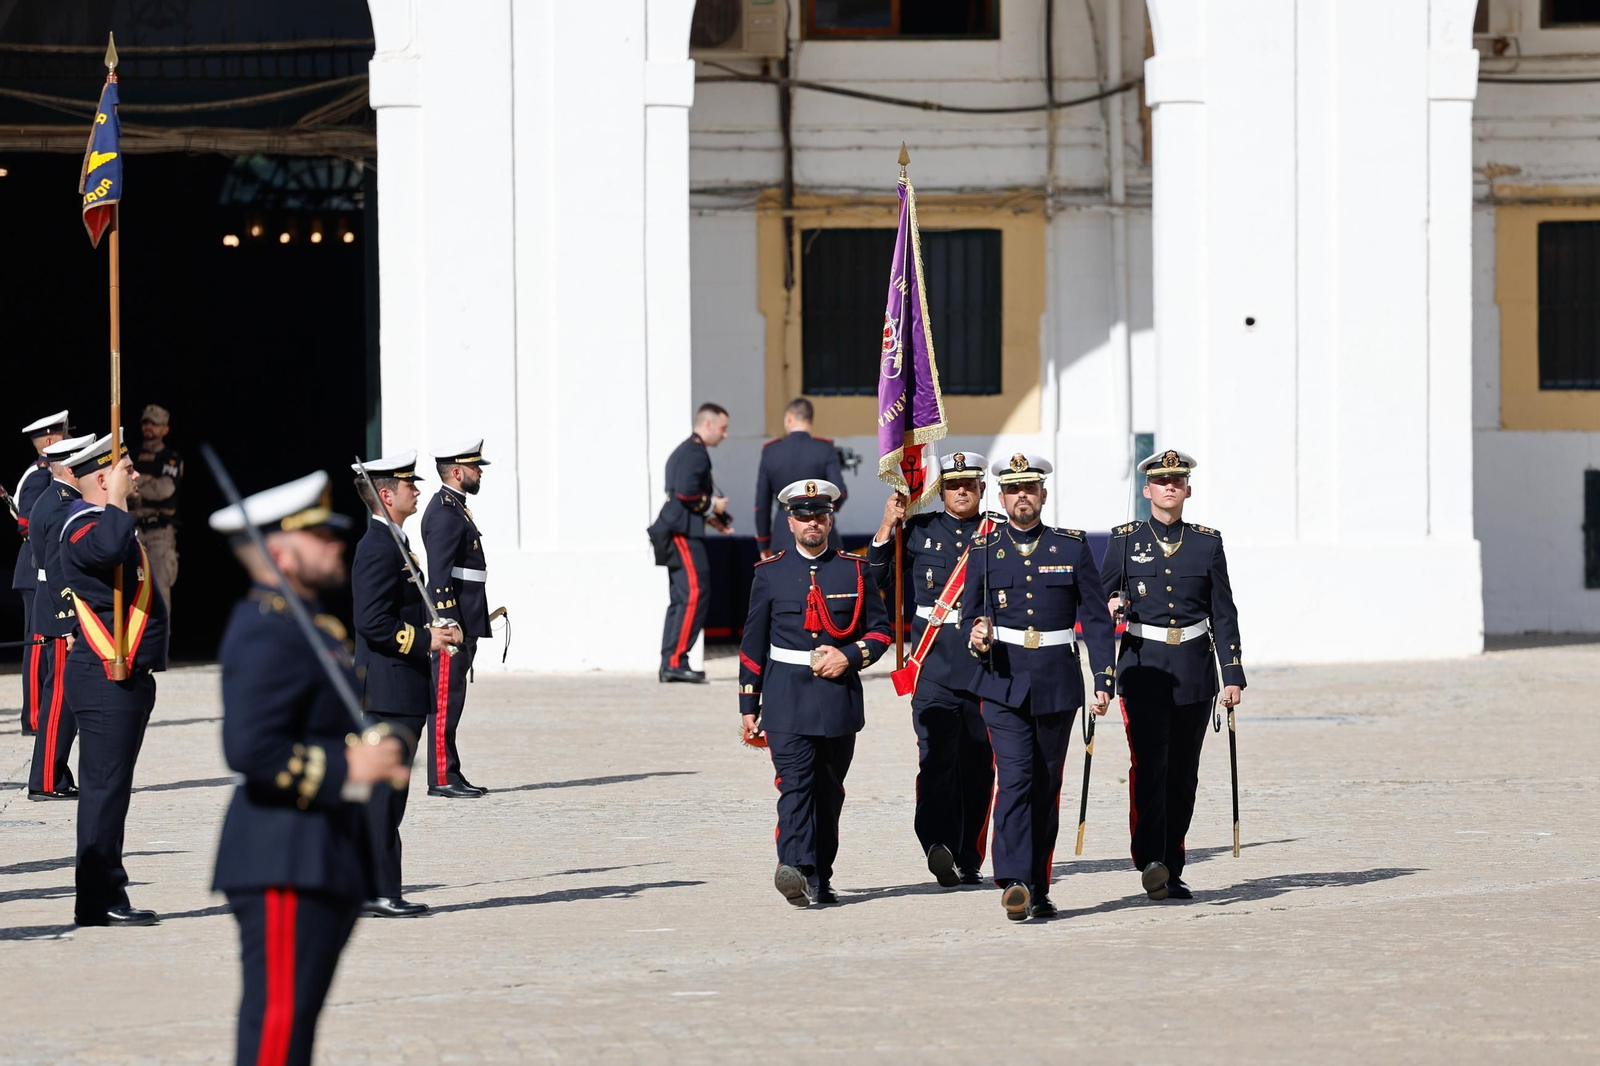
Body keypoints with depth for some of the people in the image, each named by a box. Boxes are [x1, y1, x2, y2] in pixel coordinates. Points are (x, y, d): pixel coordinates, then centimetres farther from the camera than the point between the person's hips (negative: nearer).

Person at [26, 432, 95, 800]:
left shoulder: (53, 501, 16)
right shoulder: (62, 508, -16)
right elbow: (58, 573, -21)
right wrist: (70, 625, -22)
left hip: (62, 617, 10)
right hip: (64, 617, -10)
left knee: (60, 698, 12)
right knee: (60, 699, -7)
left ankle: (57, 779, 16)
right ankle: (47, 783, -5)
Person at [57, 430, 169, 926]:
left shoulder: (115, 522, 19)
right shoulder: (83, 527, -13)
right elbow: (109, 549, -38)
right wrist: (118, 500, -23)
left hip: (129, 677, 10)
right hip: (105, 681, -10)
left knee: (109, 789, 12)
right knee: (105, 787, -8)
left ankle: (105, 897, 16)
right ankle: (100, 900, -7)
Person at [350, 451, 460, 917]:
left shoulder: (394, 543, 17)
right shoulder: (378, 548, -15)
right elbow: (373, 622, -21)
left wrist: (433, 632, 12)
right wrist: (426, 640, -18)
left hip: (398, 692, 11)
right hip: (389, 691, -11)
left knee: (383, 795, 12)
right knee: (382, 795, -7)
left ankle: (374, 889, 16)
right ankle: (379, 893, -5)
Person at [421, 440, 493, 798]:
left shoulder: (455, 508, 18)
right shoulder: (444, 512, -14)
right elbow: (439, 575, -19)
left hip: (463, 623, 10)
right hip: (452, 622, -10)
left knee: (451, 699, 11)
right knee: (446, 699, -8)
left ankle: (451, 775, 14)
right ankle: (442, 778, -6)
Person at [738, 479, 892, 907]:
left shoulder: (855, 570, 7)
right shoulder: (770, 573, 6)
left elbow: (880, 630, 9)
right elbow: (753, 643, 8)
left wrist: (850, 658, -10)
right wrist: (748, 705, 6)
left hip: (839, 697, 2)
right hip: (786, 698, -2)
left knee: (829, 790, 8)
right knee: (794, 783, -16)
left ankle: (820, 879, 16)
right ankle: (795, 868, -31)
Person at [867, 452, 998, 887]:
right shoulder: (918, 530, 8)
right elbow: (876, 582, 6)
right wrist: (886, 527, -2)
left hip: (985, 666, 2)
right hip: (934, 665, -2)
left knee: (978, 763, 6)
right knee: (937, 756, -16)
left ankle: (968, 859, 14)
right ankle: (938, 843, -29)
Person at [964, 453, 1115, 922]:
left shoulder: (1073, 547, 5)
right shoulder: (983, 551, 6)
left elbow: (1096, 617, 4)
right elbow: (969, 616, 11)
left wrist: (1103, 680, -3)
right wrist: (977, 637, -13)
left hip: (1057, 684, 1)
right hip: (1003, 681, -1)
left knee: (1046, 788, 7)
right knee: (1014, 779, -16)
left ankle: (1038, 889, 15)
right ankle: (1014, 883, -25)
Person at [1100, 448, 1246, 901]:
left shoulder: (1208, 542, 8)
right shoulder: (1125, 541, 5)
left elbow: (1223, 613, 8)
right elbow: (1100, 599, 10)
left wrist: (1233, 675, 3)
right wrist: (1112, 605, -15)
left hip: (1194, 669, 2)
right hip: (1143, 667, -2)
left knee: (1183, 772, 6)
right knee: (1149, 762, -17)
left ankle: (1171, 872, 14)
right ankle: (1151, 862, -25)